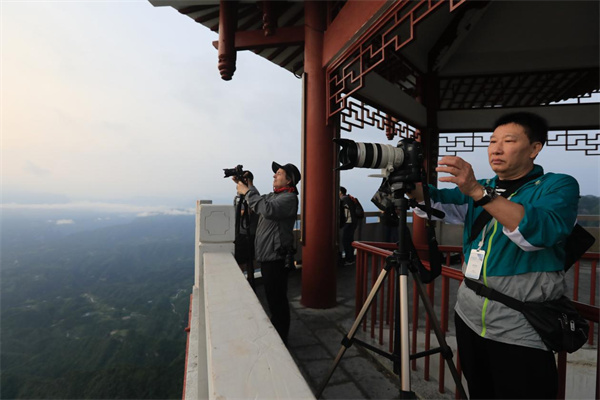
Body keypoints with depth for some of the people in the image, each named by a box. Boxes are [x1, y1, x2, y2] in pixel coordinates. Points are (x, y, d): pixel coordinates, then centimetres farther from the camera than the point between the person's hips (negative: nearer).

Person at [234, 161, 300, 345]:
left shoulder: (289, 197, -15)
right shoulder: (274, 195, 17)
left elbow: (268, 209, -31)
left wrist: (247, 192, -22)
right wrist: (244, 184, 9)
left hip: (276, 257, -10)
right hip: (266, 254, 10)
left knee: (277, 299, 1)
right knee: (272, 296, 21)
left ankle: (280, 338, 15)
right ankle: (274, 331, 36)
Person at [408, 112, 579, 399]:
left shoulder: (559, 186, -5)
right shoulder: (479, 191, 11)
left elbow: (539, 232, -26)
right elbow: (433, 200, -5)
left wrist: (478, 191, -34)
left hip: (520, 332, -5)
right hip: (469, 319, 5)